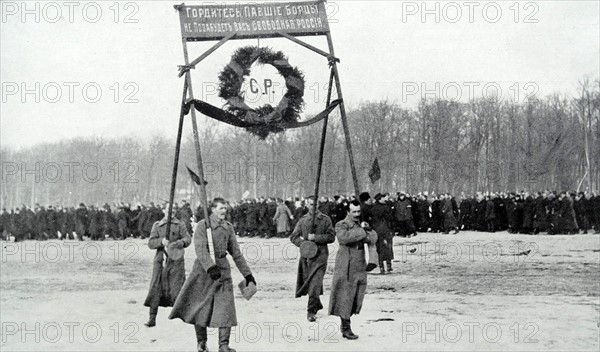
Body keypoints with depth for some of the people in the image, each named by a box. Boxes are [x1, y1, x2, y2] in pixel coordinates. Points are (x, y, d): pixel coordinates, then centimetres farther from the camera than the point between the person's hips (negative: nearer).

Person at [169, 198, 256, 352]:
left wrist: (247, 274, 14)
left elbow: (236, 252, 15)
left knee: (226, 307, -6)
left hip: (223, 269, 4)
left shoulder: (228, 227, 10)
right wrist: (211, 267, -32)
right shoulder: (202, 225, -6)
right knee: (200, 307, 4)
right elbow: (201, 249, -18)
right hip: (203, 270, -4)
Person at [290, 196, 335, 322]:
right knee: (307, 282, 11)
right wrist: (304, 243, -9)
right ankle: (317, 305, 33)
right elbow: (293, 237, 9)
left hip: (320, 256, -4)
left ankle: (311, 311, -8)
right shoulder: (302, 220, 10)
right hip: (306, 255, 4)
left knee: (315, 284, -13)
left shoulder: (325, 220, 2)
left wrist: (315, 238, -13)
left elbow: (331, 237, -4)